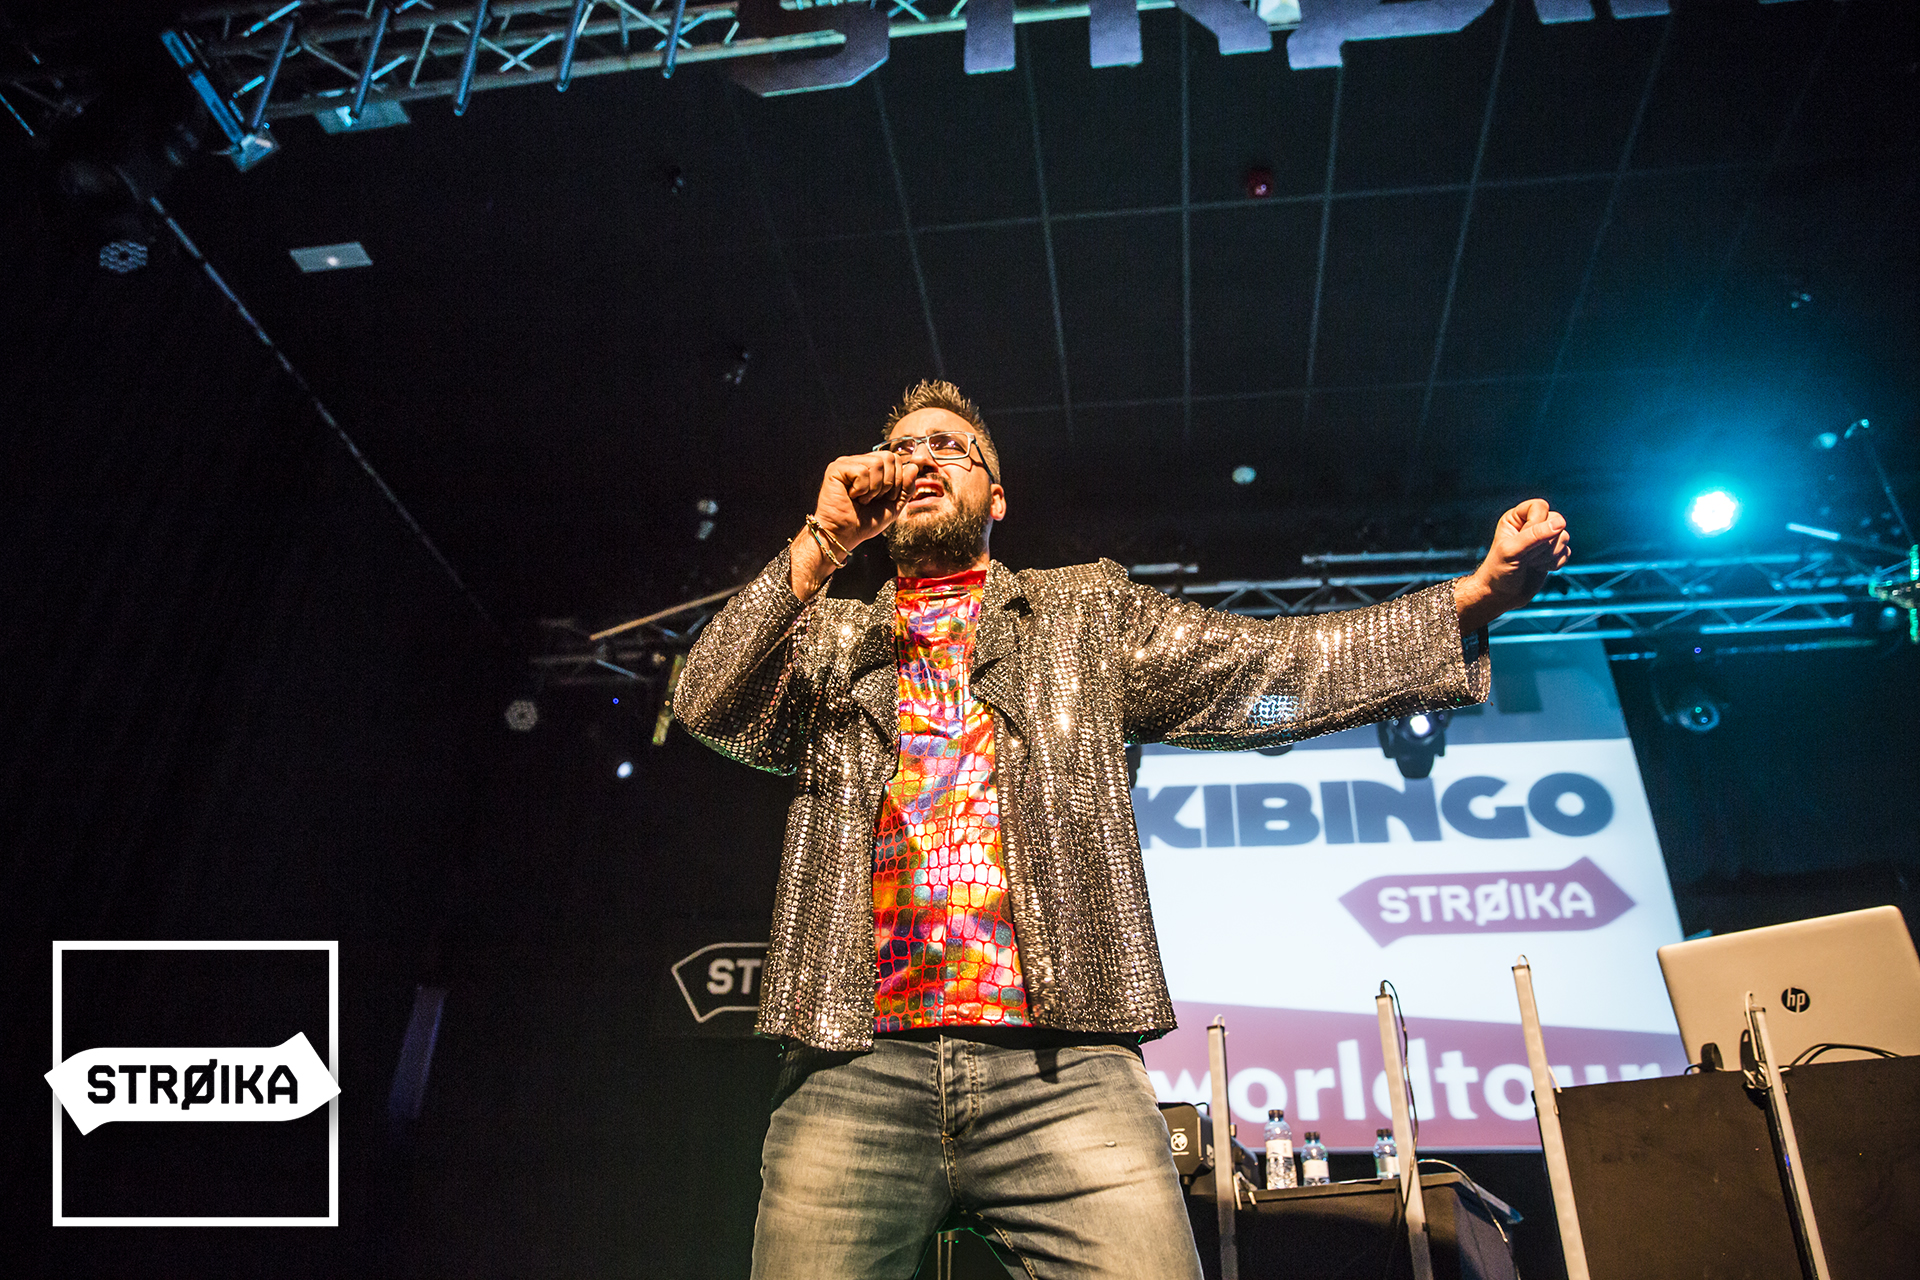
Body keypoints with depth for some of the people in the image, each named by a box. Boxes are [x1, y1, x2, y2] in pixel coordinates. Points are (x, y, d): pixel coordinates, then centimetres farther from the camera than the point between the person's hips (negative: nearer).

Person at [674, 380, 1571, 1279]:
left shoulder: (1090, 614, 19)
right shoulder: (823, 638, 20)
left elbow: (1269, 670, 10)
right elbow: (708, 706, 4)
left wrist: (1476, 596, 1)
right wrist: (819, 546, -2)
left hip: (1062, 1066, 0)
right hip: (855, 1064, 1)